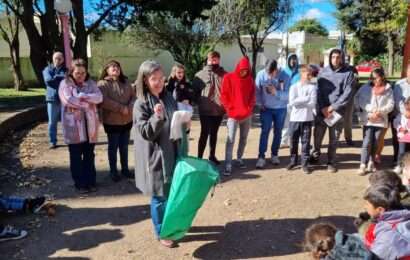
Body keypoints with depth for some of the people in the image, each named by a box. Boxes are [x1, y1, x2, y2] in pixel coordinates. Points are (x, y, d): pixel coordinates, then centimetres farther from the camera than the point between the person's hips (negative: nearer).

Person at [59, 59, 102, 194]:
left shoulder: (91, 83, 7)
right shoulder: (65, 84, -2)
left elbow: (99, 97, -8)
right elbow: (68, 100, -18)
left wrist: (82, 96, -20)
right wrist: (87, 102, -11)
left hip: (90, 124, 3)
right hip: (73, 125, -2)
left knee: (89, 155, 11)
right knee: (76, 156, 7)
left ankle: (91, 181, 23)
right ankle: (79, 183, 19)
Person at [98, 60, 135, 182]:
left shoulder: (126, 82, 11)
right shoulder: (103, 83, -8)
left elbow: (133, 96, 7)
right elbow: (104, 101, -21)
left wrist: (130, 108, -13)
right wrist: (121, 108, -21)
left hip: (127, 120, 5)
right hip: (111, 121, -5)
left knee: (124, 146, 15)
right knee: (113, 147, 7)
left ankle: (125, 169, 28)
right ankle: (113, 171, 20)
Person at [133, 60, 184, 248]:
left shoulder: (169, 98, 5)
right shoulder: (141, 104, -13)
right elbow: (146, 133, -18)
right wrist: (157, 117, -33)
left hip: (172, 154, 6)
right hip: (156, 157, -6)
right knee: (160, 197, 6)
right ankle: (161, 232, 25)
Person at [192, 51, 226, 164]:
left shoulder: (224, 75, 3)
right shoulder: (199, 75, -1)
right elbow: (194, 91, 4)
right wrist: (199, 103, -2)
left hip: (219, 110, 3)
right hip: (205, 110, -2)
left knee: (214, 134, 16)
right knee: (204, 133, -1)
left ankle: (212, 156, 28)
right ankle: (199, 157, 7)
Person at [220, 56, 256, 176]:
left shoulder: (250, 80, 7)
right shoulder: (228, 78, -3)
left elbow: (252, 95, 12)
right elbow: (224, 95, -4)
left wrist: (250, 108, -2)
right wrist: (230, 109, -10)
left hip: (247, 114, 4)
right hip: (233, 115, -4)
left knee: (243, 138, 13)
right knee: (230, 140, -9)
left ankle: (239, 158, 28)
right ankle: (228, 165, -8)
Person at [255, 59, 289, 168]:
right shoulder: (261, 74, -13)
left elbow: (288, 94, -17)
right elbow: (257, 91, -3)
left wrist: (276, 93, -30)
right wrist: (260, 104, -7)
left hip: (281, 108, 0)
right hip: (266, 108, 0)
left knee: (278, 132, 10)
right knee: (265, 132, -3)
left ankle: (274, 155, 25)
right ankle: (261, 157, 0)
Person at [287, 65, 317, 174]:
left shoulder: (313, 87, 1)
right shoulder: (294, 87, 2)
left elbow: (313, 103, -10)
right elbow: (292, 101, -12)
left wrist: (298, 101, -9)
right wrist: (306, 98, -13)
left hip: (307, 119, -1)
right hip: (294, 118, 1)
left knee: (306, 142, 4)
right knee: (293, 141, 10)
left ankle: (305, 163, 13)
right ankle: (293, 161, 25)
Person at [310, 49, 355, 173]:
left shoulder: (348, 73, -2)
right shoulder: (323, 71, 4)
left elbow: (347, 94, -8)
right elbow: (318, 90, 0)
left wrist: (332, 107, -13)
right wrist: (322, 108, -10)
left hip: (338, 111, -1)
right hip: (322, 110, 2)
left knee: (334, 139, 6)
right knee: (317, 135, 9)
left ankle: (331, 162, 22)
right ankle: (315, 155, 34)